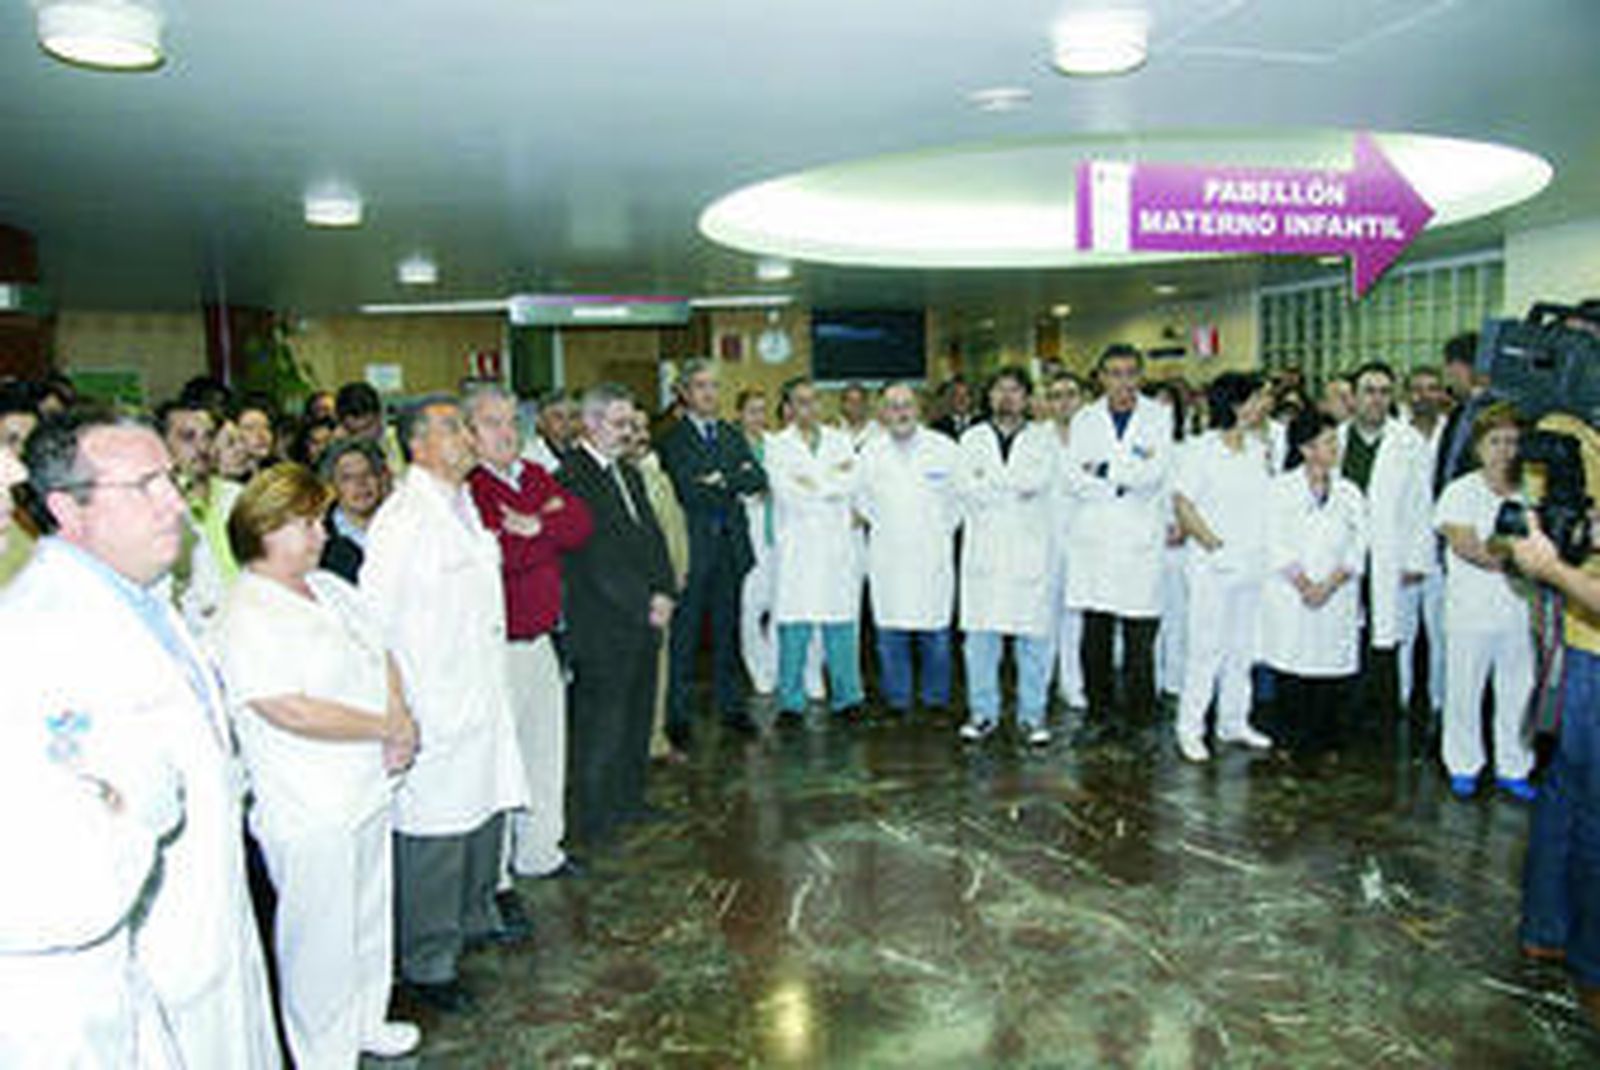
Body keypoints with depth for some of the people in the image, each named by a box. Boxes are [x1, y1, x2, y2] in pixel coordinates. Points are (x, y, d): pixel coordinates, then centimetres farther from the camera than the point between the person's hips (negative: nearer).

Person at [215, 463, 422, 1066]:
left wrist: (402, 721, -5)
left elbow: (382, 657, 14)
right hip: (309, 812, -8)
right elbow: (294, 712, -25)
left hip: (368, 789, 8)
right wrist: (388, 728, -15)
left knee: (370, 918, 22)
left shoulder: (330, 588, 8)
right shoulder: (246, 619, -18)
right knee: (322, 937, 7)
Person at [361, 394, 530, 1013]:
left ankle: (475, 917, 41)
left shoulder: (461, 504, 11)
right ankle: (427, 964, 18)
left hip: (483, 699, 9)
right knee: (434, 838, 1)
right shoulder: (402, 519, -17)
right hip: (433, 712, -9)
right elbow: (374, 624, -17)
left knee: (487, 811, 20)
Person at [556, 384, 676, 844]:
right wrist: (644, 605, -15)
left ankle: (630, 801, 30)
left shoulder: (628, 473, 15)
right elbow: (596, 559, -17)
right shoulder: (571, 477, -13)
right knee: (601, 726, 0)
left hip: (644, 620, 8)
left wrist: (663, 593, -1)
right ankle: (593, 821, 13)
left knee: (637, 716, 16)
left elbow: (652, 536, 14)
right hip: (603, 626, -8)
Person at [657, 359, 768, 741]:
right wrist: (737, 485, -8)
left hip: (730, 545, 5)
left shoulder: (732, 435, 15)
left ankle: (730, 705, 24)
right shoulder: (672, 440, -4)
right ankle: (677, 715, 9)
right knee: (683, 634, 1)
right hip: (692, 547, -5)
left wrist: (724, 480, -12)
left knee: (727, 629, 13)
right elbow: (690, 492, -17)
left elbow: (758, 479, 2)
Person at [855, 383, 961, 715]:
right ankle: (897, 700, 13)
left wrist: (944, 528, 4)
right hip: (887, 559, 1)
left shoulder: (944, 449, 0)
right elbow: (861, 498, 17)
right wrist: (881, 527, 10)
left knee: (935, 632, 1)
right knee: (890, 634, 2)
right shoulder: (870, 453, 5)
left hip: (933, 555, -1)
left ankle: (936, 699, 15)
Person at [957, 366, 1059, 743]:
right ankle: (983, 711, 14)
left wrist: (990, 478, -5)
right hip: (984, 549, 1)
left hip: (1031, 549, -1)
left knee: (1035, 636, -1)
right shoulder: (972, 438, 14)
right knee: (980, 634, 1)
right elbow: (966, 488, -2)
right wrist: (1016, 487, -7)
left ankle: (1032, 714, 11)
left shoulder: (1043, 437, 11)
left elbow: (1040, 480, -9)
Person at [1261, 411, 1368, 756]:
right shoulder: (1282, 489, 3)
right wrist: (1303, 584, -11)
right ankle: (1294, 741, 10)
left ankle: (1325, 742, 11)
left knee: (1334, 669, 0)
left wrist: (1328, 585, -9)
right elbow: (1277, 546, -3)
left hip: (1337, 597, 2)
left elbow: (1356, 548, 4)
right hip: (1290, 596, -2)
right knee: (1292, 670, 0)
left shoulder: (1349, 493, 10)